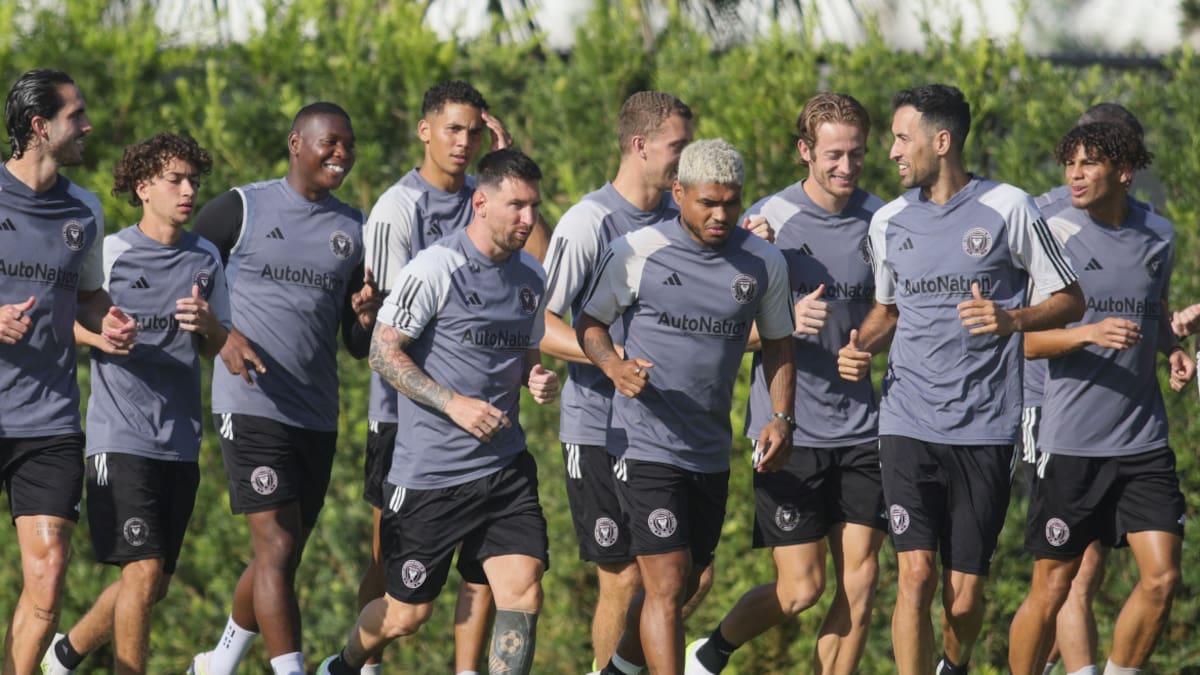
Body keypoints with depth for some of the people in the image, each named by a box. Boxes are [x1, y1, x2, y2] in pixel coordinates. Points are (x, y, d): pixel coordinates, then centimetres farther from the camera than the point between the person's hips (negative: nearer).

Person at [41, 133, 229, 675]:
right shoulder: (110, 253, -3)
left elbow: (221, 350, 15)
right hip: (121, 440, -5)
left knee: (154, 585, 10)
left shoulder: (205, 259, 11)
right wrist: (99, 335, -16)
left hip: (181, 443, 5)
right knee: (143, 573, -14)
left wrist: (207, 326, -6)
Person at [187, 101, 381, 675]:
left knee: (282, 557, 13)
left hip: (318, 414, 6)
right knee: (278, 546, -14)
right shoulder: (240, 210, 0)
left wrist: (368, 316, -8)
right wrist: (223, 335, -12)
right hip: (252, 406, -6)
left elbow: (360, 348, 15)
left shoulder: (355, 230, 13)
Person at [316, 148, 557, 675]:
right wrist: (455, 404, -20)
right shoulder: (436, 269, -13)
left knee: (523, 594, -11)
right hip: (430, 470, -5)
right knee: (406, 613, 6)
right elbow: (383, 352, -12)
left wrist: (537, 378, 0)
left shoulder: (531, 276, 9)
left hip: (506, 467, 5)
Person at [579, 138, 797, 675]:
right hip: (645, 445, -5)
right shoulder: (636, 253, -9)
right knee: (667, 585, -13)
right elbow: (590, 321, 3)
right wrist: (614, 365, -18)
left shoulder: (764, 263, 2)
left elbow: (777, 343, 15)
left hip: (712, 451, 5)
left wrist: (781, 418, 1)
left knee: (683, 587, 15)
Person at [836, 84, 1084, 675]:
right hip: (908, 422, 2)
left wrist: (1011, 320, -16)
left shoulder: (1008, 209, -2)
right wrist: (861, 347, 4)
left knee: (964, 597, 3)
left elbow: (1069, 299, 3)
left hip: (985, 428, -2)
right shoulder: (889, 221, 10)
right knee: (915, 574, -14)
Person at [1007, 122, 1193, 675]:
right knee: (1051, 588, -1)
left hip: (1144, 440, 4)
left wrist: (1174, 350, 6)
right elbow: (1029, 340, -7)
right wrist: (1092, 333, -24)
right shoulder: (1056, 234, -6)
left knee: (1161, 577, -5)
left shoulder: (1159, 235, 8)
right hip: (1070, 442, -4)